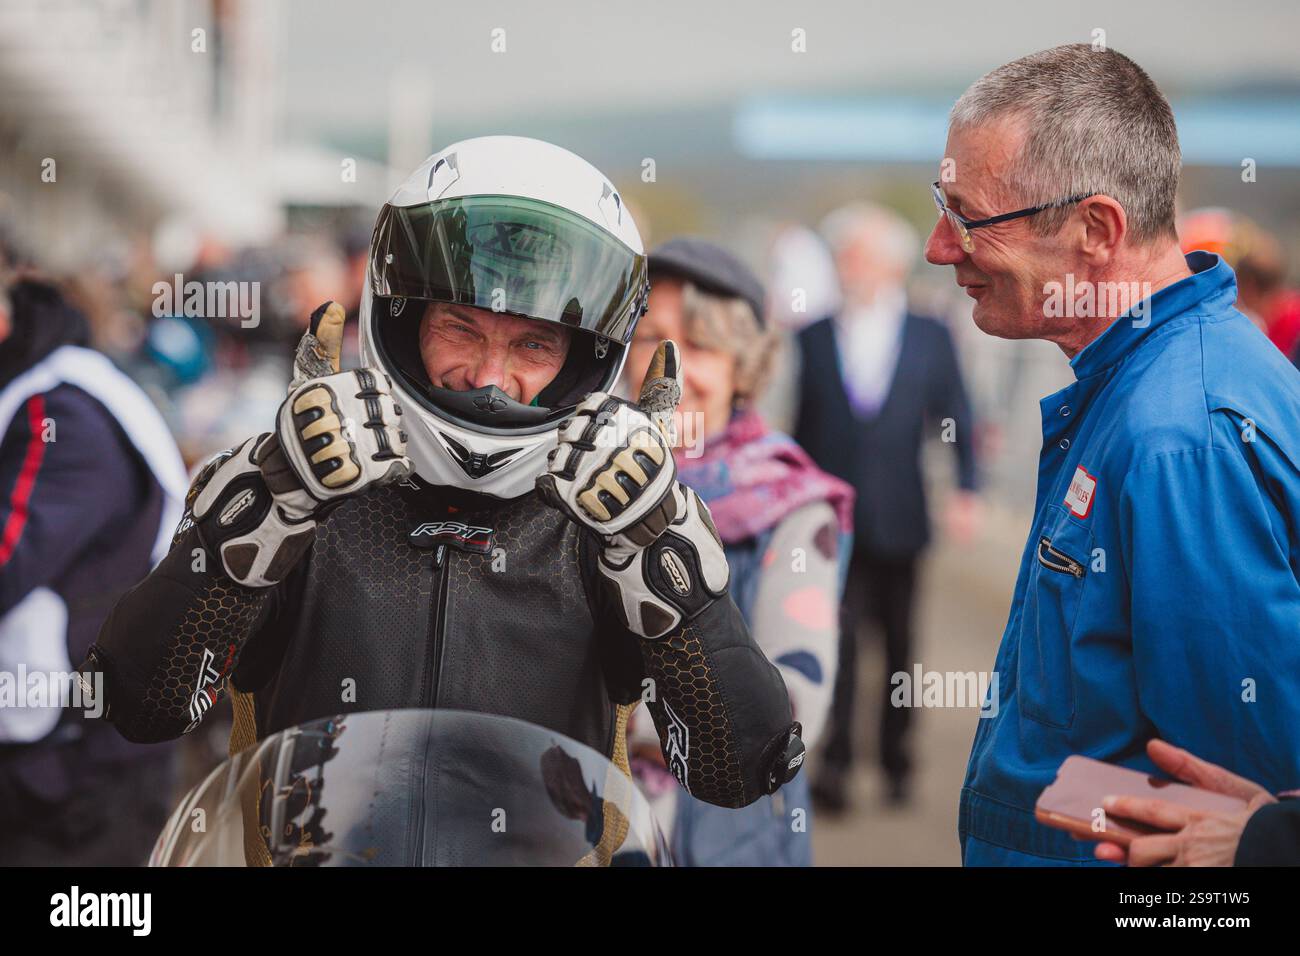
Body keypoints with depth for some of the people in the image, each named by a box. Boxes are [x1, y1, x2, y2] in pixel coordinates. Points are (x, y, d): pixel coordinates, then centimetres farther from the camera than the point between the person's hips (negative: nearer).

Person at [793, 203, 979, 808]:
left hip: (897, 524, 1)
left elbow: (955, 419, 7)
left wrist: (966, 490, -5)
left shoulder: (931, 338, 6)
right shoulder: (813, 339, 6)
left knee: (899, 643, 9)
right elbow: (803, 427, 10)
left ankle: (895, 759, 21)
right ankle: (834, 764, -10)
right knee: (836, 639, -11)